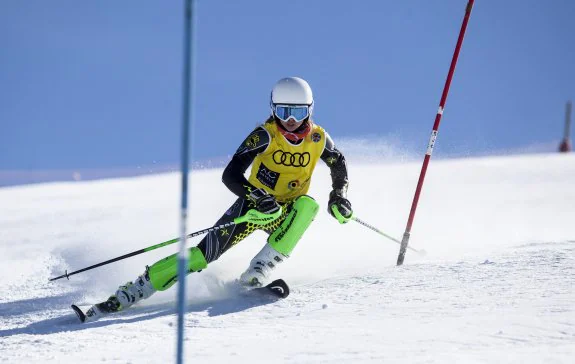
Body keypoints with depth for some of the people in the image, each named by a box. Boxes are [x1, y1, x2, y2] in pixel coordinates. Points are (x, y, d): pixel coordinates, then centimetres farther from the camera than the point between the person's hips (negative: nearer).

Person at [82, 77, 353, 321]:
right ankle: (133, 292, -14)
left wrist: (338, 197, -4)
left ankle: (257, 273, -30)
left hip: (286, 214, 2)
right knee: (205, 253, -18)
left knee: (308, 205, -32)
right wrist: (258, 199, -39)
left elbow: (339, 166, 14)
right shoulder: (265, 135, -17)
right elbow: (230, 175, -24)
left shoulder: (318, 138, -8)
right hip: (254, 206, -2)